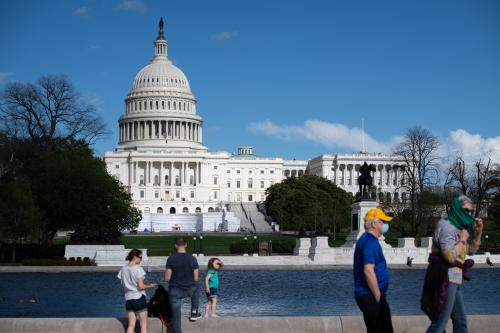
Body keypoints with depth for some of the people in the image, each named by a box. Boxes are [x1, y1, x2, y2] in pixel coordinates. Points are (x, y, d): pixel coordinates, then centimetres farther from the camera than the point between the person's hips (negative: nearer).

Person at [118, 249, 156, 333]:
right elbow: (141, 286, -17)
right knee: (144, 324, 3)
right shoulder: (138, 268, -14)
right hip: (139, 298, -6)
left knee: (131, 324, 8)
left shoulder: (123, 269, 5)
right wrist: (150, 286, -1)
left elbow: (123, 285, 10)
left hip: (128, 298, 6)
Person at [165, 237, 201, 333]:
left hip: (175, 291, -2)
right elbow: (196, 279, -2)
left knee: (176, 317, 6)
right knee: (196, 288, 37)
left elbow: (167, 278, -12)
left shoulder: (171, 259, -13)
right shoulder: (193, 259, -6)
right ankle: (194, 313, 35)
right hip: (189, 290, 2)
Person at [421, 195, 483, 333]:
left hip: (454, 281, 10)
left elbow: (471, 250, 26)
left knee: (461, 321, 16)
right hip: (445, 280, -10)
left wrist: (479, 232, 13)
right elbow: (450, 255, -25)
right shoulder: (446, 226, -14)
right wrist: (463, 239, -13)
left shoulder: (457, 227, 16)